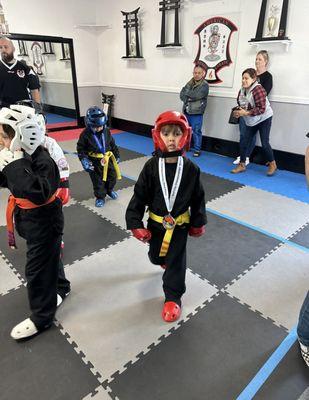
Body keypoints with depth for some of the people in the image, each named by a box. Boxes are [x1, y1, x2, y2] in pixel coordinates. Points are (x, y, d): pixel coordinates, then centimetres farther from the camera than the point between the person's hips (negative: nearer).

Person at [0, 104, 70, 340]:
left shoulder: (43, 161, -28)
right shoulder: (20, 156, -2)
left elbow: (39, 194, -41)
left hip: (44, 222, -8)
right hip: (29, 220, 8)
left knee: (37, 269, 4)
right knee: (47, 257, 26)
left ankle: (41, 317, 23)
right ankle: (61, 287, 50)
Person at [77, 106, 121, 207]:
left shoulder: (106, 131, -5)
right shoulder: (85, 134, -16)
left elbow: (112, 144, 8)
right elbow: (81, 149, -10)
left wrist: (116, 155, 13)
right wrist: (84, 160, -18)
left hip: (108, 159, 4)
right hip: (95, 162, -4)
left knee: (112, 176, 17)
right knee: (98, 180, 6)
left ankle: (109, 190, 43)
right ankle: (100, 197, 25)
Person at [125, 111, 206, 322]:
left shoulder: (190, 168, -14)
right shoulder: (151, 166, -14)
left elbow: (198, 197, -3)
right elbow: (140, 195, -9)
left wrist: (198, 222, 4)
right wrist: (135, 222, -10)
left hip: (180, 225, -1)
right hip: (156, 223, 2)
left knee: (176, 260, 8)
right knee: (156, 255, 23)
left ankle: (173, 297, 27)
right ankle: (165, 260, 60)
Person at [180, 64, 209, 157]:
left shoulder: (204, 85, -6)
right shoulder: (190, 83, 12)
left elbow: (196, 95, -20)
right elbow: (182, 95, 5)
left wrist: (187, 92, -5)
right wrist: (188, 98, -13)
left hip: (196, 113, -6)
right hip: (186, 111, 6)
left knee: (196, 131, -2)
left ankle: (197, 149, 8)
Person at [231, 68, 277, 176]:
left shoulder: (258, 90, -24)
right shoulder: (242, 90, -3)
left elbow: (261, 109, -28)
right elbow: (240, 104, 10)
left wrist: (246, 113, -31)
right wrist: (238, 112, -12)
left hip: (264, 119, -6)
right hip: (251, 121, 6)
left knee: (264, 143, -5)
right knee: (244, 143, 1)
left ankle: (272, 164, 17)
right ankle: (242, 165, 14)